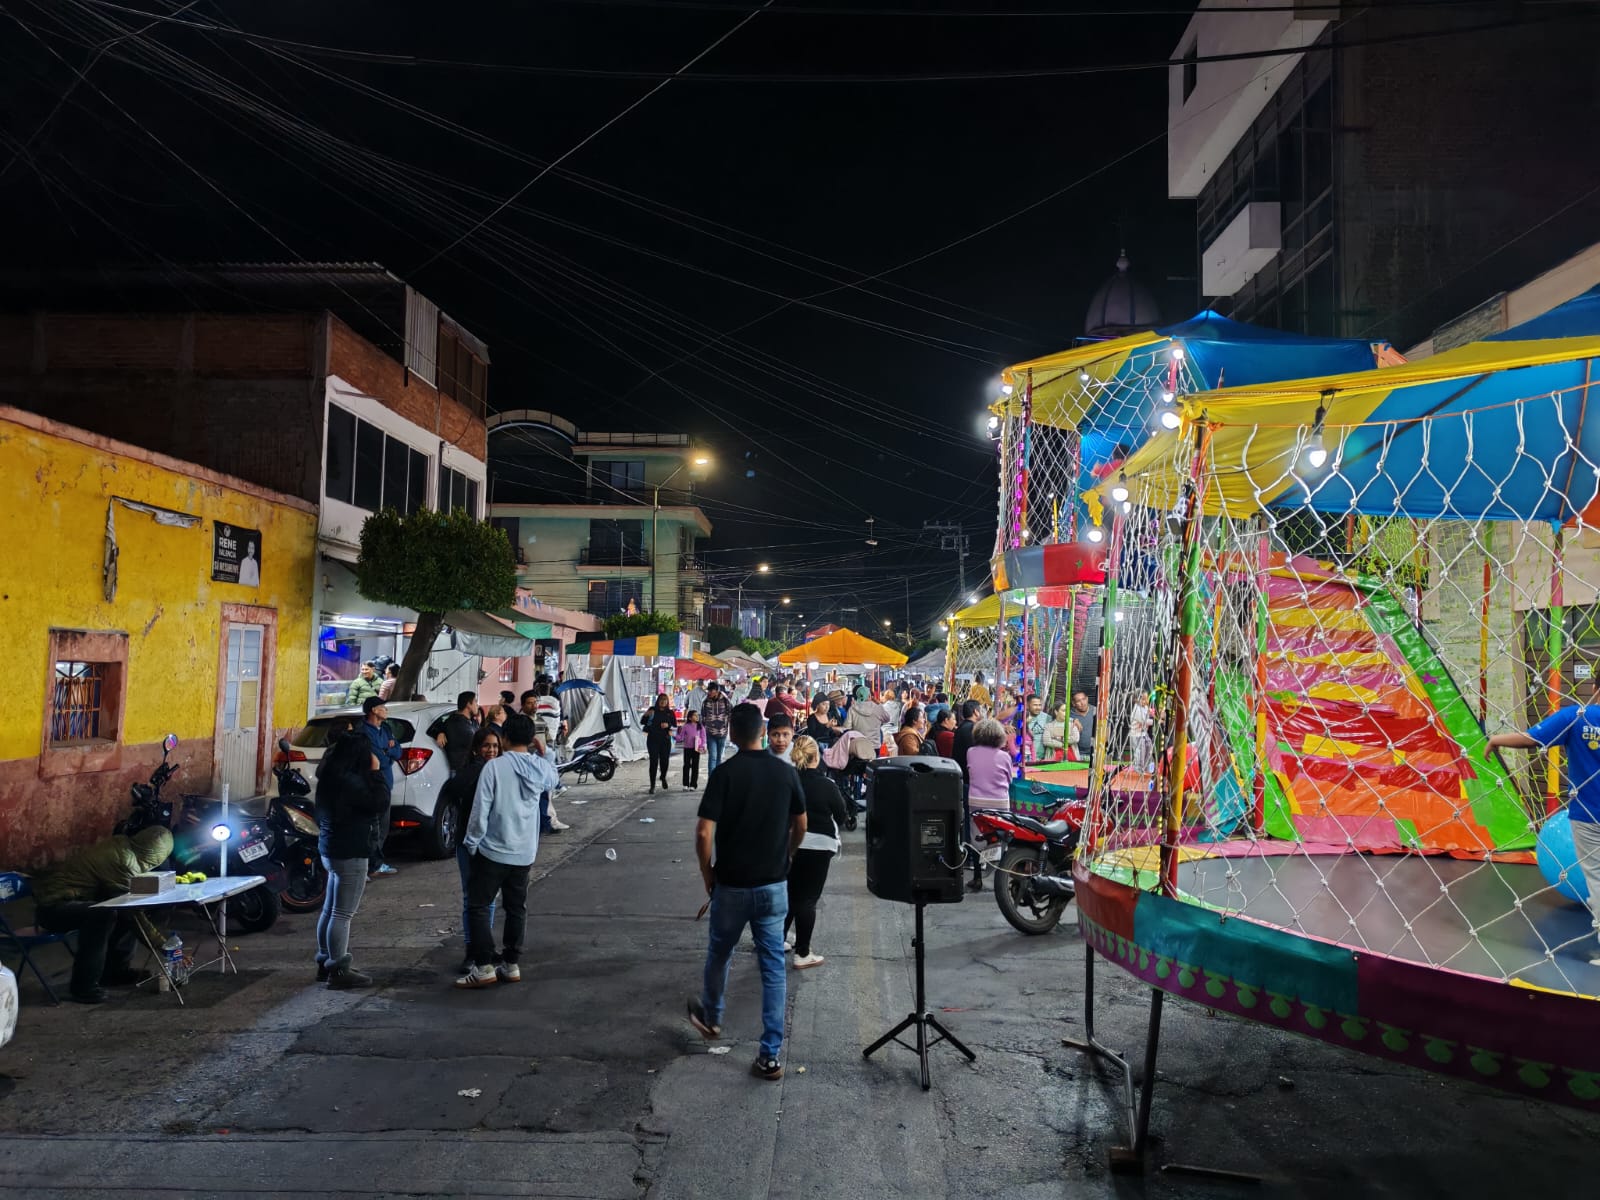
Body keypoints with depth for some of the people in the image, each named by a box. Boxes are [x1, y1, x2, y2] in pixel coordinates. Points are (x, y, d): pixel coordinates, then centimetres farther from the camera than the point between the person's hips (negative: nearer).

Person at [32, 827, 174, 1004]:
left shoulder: (121, 844, 1)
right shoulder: (125, 861, -25)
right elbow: (130, 910, -21)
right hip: (51, 906, -10)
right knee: (104, 913, -33)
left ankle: (115, 970, 11)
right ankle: (83, 986, -22)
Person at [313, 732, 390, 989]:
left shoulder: (333, 776, 10)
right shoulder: (349, 782, -21)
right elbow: (380, 804, -19)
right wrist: (376, 772, -14)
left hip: (333, 849, 10)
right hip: (350, 853, -10)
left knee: (330, 910, 16)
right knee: (342, 914, -4)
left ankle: (325, 963, 25)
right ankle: (339, 971, 1)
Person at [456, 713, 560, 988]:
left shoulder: (494, 767, -14)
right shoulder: (541, 768, 1)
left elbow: (480, 810, -15)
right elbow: (553, 781, 26)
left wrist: (471, 843, -4)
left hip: (493, 850, -5)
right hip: (525, 852, 5)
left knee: (478, 906, 5)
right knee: (516, 908, 14)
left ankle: (484, 968, 1)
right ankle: (511, 965, 19)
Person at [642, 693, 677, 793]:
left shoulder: (670, 713, 9)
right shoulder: (652, 711, 5)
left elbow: (675, 726, 8)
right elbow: (642, 724, 4)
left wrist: (668, 725, -12)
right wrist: (646, 715, -15)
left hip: (665, 741, 2)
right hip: (653, 740, -2)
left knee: (665, 760, 2)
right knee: (654, 761, -9)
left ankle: (663, 778, 35)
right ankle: (652, 786, -7)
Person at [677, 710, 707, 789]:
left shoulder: (700, 726, 2)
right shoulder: (685, 726, 0)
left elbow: (703, 737, 4)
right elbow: (681, 737, 3)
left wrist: (703, 746, -6)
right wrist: (677, 737, -16)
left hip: (696, 748, 0)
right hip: (687, 748, 0)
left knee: (695, 766, 2)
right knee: (686, 765, 4)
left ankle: (693, 785, 8)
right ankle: (686, 784, 12)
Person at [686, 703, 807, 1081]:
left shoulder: (724, 773, -14)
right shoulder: (786, 772, -3)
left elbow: (704, 833, -17)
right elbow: (800, 828, 7)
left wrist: (707, 873, -1)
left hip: (732, 884, -2)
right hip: (775, 885, 2)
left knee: (718, 955, 22)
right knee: (773, 967, 7)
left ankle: (710, 1018, 45)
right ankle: (771, 1055, 6)